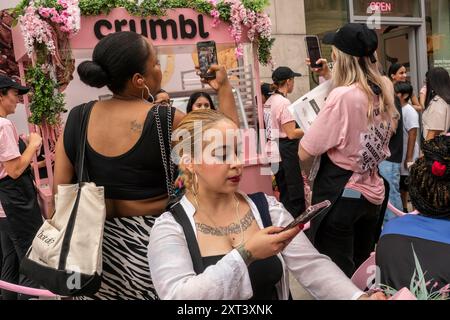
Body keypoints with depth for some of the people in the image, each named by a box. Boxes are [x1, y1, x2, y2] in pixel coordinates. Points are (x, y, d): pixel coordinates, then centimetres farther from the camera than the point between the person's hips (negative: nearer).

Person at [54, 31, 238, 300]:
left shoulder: (77, 118, -5)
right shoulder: (165, 121, -17)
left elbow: (60, 191, 0)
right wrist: (224, 87, 3)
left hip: (94, 241, 5)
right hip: (151, 240, -4)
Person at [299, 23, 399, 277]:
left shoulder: (343, 96, -21)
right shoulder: (386, 89, 0)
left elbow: (305, 153, -17)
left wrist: (315, 123, -1)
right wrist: (329, 76, 16)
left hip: (339, 195, -7)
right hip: (373, 193, 7)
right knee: (362, 269, 22)